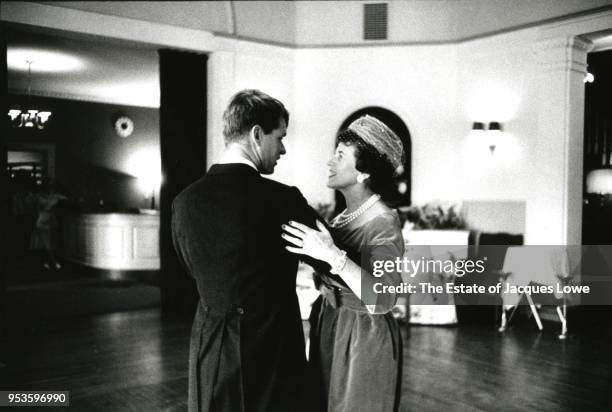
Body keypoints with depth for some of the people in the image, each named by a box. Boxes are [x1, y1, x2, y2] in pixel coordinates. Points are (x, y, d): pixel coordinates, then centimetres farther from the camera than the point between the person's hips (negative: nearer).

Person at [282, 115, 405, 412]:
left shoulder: (383, 221, -18)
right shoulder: (343, 218, 6)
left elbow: (382, 299, -29)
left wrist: (332, 255, -34)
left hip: (363, 339, -7)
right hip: (329, 331, 7)